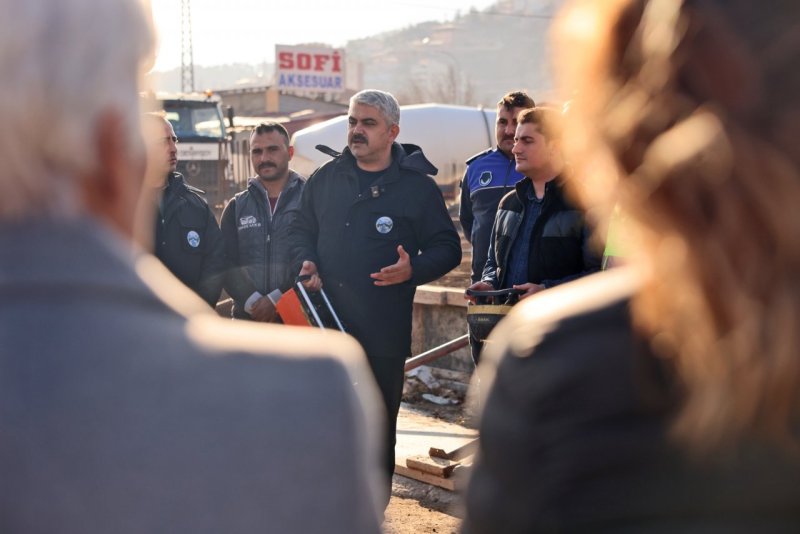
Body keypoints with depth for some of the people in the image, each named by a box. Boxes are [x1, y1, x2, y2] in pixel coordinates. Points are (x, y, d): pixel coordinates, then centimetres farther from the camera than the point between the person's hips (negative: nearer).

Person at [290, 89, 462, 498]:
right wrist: (306, 263, 0)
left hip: (383, 334, -3)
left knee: (378, 425, 6)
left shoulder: (417, 186, 0)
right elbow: (302, 230, 21)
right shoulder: (325, 179, 9)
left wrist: (413, 270, -19)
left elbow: (447, 248, 1)